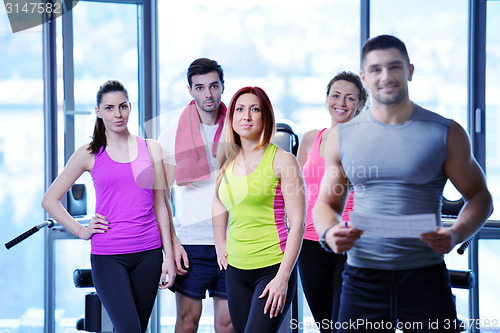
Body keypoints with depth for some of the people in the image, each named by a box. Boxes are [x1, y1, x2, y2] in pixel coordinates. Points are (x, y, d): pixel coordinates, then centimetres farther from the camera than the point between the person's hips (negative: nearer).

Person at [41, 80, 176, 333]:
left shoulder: (150, 149, 9)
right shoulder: (90, 154, 3)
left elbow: (159, 205, 10)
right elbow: (49, 200, 9)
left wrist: (168, 255, 6)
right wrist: (81, 231, -1)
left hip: (148, 253, 3)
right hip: (108, 256, -2)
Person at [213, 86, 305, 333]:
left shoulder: (282, 160, -7)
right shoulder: (228, 162, 8)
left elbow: (297, 223, -10)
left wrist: (282, 278, -14)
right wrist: (220, 243, 20)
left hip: (273, 268, -6)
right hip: (236, 269, 6)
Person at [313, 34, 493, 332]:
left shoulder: (446, 133, 1)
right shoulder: (343, 137, 7)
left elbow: (480, 196, 6)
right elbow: (326, 203, 14)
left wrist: (456, 235, -14)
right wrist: (329, 233, -10)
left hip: (425, 276, -1)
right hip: (362, 277, 2)